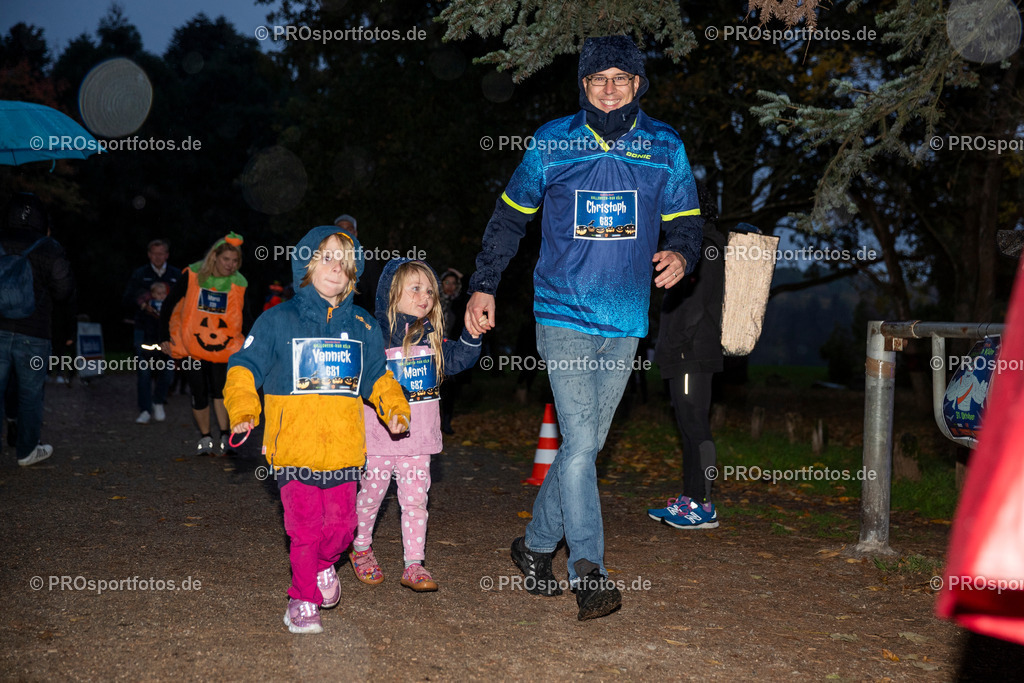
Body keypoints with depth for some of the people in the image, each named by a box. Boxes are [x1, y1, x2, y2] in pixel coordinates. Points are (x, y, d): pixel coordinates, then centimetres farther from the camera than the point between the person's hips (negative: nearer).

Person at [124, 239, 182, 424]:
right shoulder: (139, 275, 9)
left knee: (168, 370, -2)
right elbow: (127, 299, 6)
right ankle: (145, 410, 4)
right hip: (144, 330, 0)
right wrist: (143, 305, -12)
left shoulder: (177, 276, 9)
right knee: (144, 371, -4)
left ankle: (158, 402, 23)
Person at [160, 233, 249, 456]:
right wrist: (164, 336, -5)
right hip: (191, 343, 0)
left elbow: (244, 316, 7)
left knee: (220, 389, -16)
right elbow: (169, 304, -2)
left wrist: (247, 345, -2)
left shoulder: (239, 284, -6)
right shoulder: (193, 275, -11)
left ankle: (225, 438, -10)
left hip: (222, 345, 0)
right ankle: (204, 438, 18)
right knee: (199, 394, 1)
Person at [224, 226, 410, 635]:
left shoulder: (362, 327, 13)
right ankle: (303, 599, 13)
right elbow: (244, 368, 4)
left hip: (343, 447, 3)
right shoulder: (278, 321, 2)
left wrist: (395, 409, 7)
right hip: (294, 446, -3)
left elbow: (378, 377, 23)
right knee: (304, 525, -4)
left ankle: (324, 564, 35)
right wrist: (242, 412, -9)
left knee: (341, 524, 3)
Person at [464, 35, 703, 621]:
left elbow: (686, 220, 12)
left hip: (626, 320, 3)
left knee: (587, 444, 10)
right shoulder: (551, 143, 1)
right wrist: (484, 285, 5)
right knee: (580, 443, -12)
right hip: (563, 314, -3)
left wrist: (682, 253, -12)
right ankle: (589, 571, -5)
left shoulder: (666, 148, 5)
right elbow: (511, 215, 10)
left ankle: (537, 545, 28)